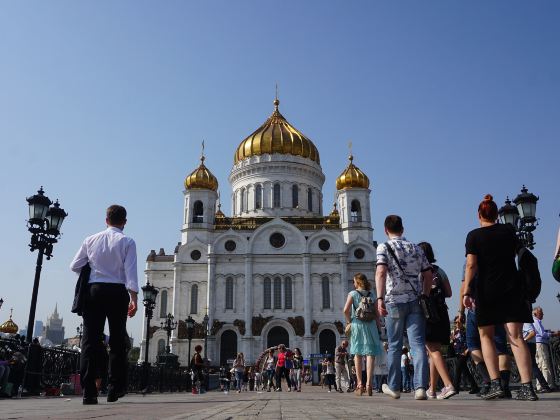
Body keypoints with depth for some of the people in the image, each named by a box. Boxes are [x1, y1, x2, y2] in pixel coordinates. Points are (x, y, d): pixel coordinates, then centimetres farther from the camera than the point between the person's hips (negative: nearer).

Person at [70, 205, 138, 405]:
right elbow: (130, 272, -8)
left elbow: (74, 266, 9)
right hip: (117, 291, -2)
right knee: (117, 341, 7)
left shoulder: (91, 240, 10)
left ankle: (88, 392, -2)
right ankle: (114, 389, 8)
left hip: (93, 290, 2)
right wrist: (133, 298, -9)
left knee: (90, 340, 1)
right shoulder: (127, 241, 0)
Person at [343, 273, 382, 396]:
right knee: (370, 353, -1)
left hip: (357, 324, -1)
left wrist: (349, 321, 2)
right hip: (371, 325, 1)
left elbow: (346, 310, -12)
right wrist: (377, 326, 11)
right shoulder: (372, 295, 9)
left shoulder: (353, 293, 0)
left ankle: (360, 384, 7)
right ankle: (369, 383, -12)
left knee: (358, 354, 8)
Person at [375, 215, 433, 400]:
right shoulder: (416, 248, 14)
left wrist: (380, 298, -19)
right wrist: (425, 297, 21)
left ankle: (393, 387, 20)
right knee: (418, 344, -2)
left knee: (395, 346, 9)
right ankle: (420, 387, -13)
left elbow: (381, 272, -15)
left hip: (394, 302, -2)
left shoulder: (384, 247, 0)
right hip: (416, 302, 3)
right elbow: (428, 274, 14)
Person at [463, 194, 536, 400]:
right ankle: (527, 387, -12)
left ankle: (495, 384, -1)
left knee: (486, 336, 8)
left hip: (487, 291, -2)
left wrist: (466, 291, -10)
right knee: (516, 337, -3)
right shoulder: (509, 230, 7)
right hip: (512, 289, 3)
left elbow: (471, 265, -11)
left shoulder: (474, 235, -4)